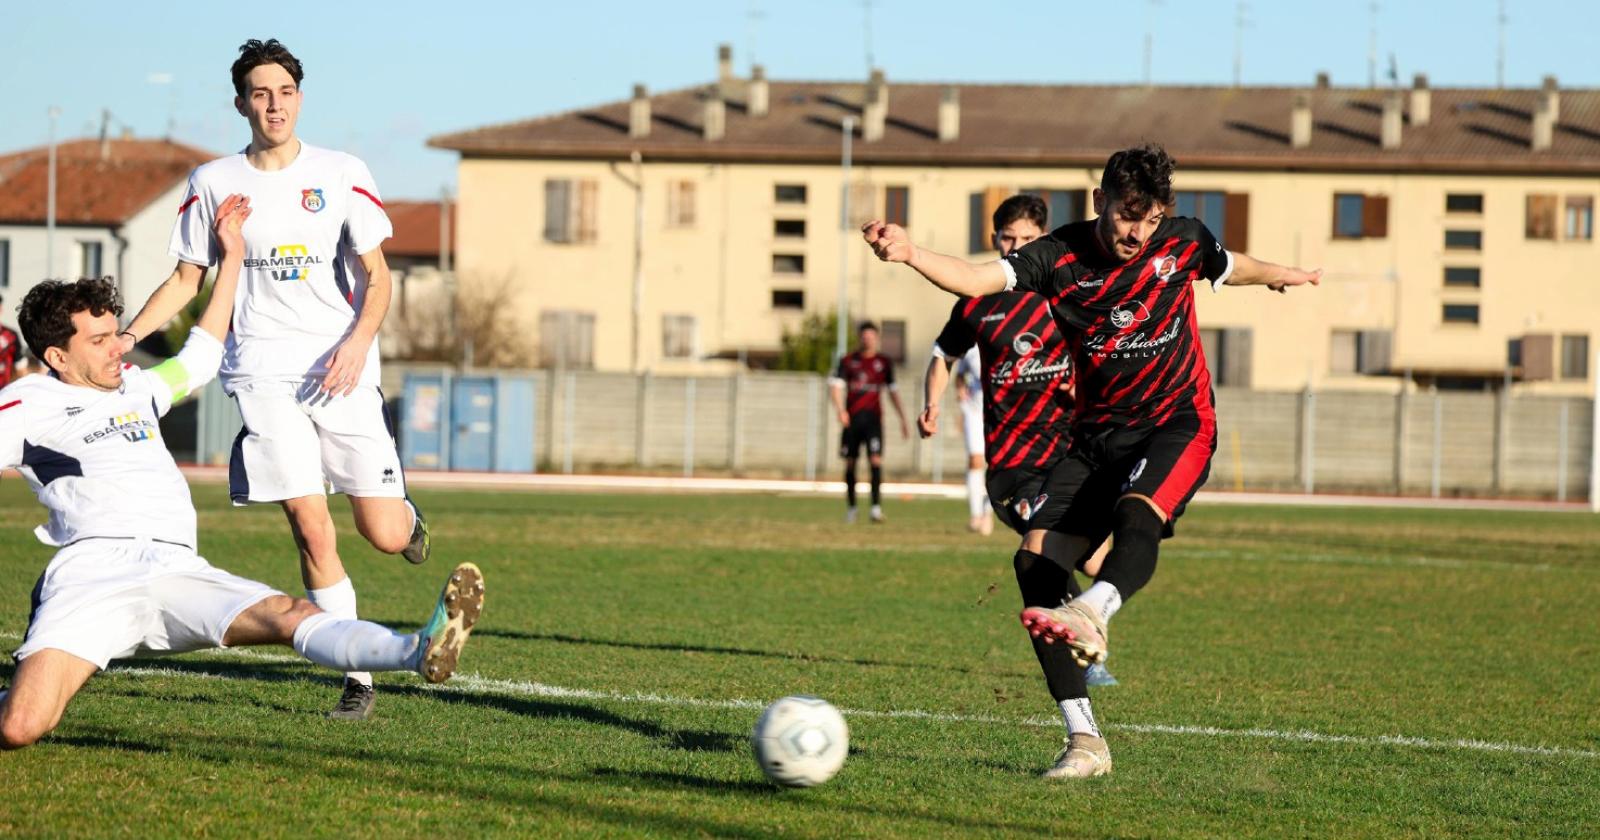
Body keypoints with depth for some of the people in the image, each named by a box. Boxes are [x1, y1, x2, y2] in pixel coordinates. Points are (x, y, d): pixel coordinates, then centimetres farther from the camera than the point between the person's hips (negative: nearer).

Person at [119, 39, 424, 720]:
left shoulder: (342, 175, 4)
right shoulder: (213, 183, 7)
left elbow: (375, 275, 5)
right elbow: (187, 280, 14)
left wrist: (357, 342, -13)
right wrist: (124, 336, 0)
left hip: (342, 373, 0)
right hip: (263, 374, 0)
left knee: (384, 535, -3)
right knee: (312, 530, -11)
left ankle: (402, 510, 36)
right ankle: (357, 678, -2)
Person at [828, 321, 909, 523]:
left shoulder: (884, 362, 10)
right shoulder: (848, 361, 7)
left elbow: (893, 392, 15)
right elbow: (835, 385, -1)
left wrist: (903, 420, 12)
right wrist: (840, 409, -19)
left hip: (874, 418, -1)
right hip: (852, 418, 1)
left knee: (876, 461, -15)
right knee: (850, 463, 5)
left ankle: (876, 507, -20)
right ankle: (851, 507, 18)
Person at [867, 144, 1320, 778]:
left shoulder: (1184, 242, -3)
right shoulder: (1061, 256, -7)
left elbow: (1232, 268, 22)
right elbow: (977, 279, -23)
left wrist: (1284, 275, 42)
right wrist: (912, 255, -43)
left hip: (1178, 422, -2)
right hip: (1097, 433, 2)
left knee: (1136, 516, -35)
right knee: (1039, 562, -15)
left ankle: (1092, 611, -66)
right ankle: (1085, 741, -12)